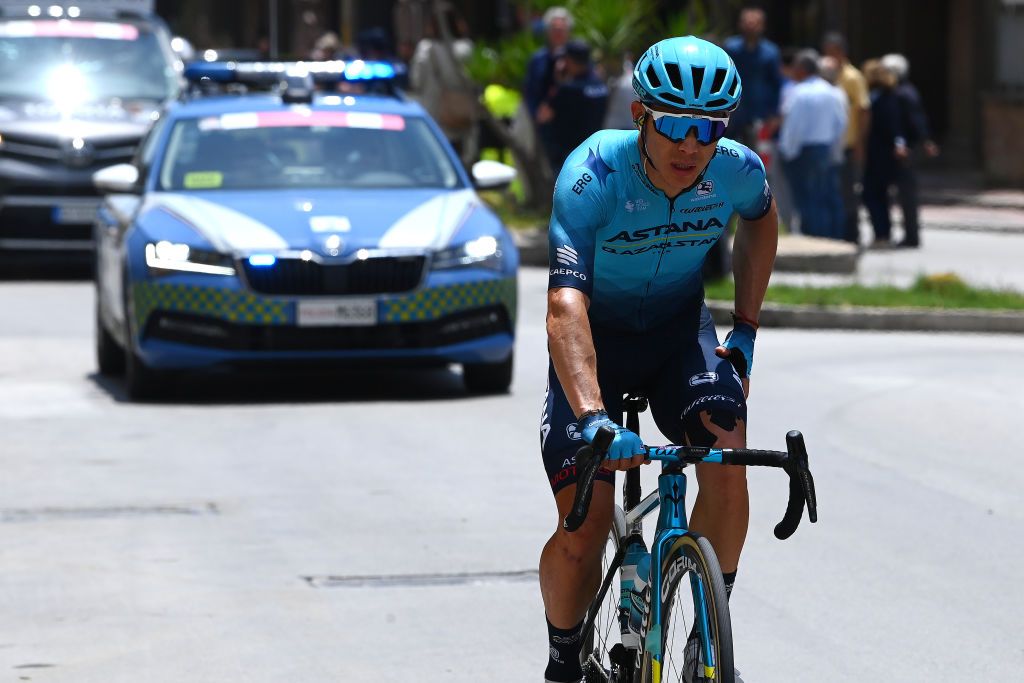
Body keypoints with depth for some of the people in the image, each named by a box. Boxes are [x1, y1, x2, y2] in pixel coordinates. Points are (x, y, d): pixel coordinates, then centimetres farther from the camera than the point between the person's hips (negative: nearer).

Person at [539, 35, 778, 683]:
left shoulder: (738, 170, -19)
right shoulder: (593, 175, -32)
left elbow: (762, 222, 8)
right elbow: (566, 302, -43)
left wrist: (745, 327, 3)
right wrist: (593, 418, -56)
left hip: (680, 328, 3)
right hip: (598, 337, -2)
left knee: (728, 468, -24)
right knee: (582, 533, -11)